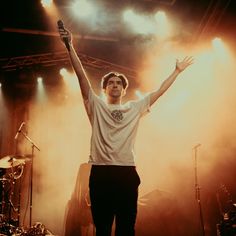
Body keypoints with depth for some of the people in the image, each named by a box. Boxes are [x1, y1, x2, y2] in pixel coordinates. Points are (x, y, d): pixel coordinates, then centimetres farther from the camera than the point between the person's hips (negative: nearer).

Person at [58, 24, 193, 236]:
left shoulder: (135, 108, 17)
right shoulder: (96, 106, 11)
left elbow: (160, 91, 20)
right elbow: (81, 76, 2)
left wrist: (177, 70, 21)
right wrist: (70, 46, -4)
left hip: (127, 173, 2)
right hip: (101, 173, -2)